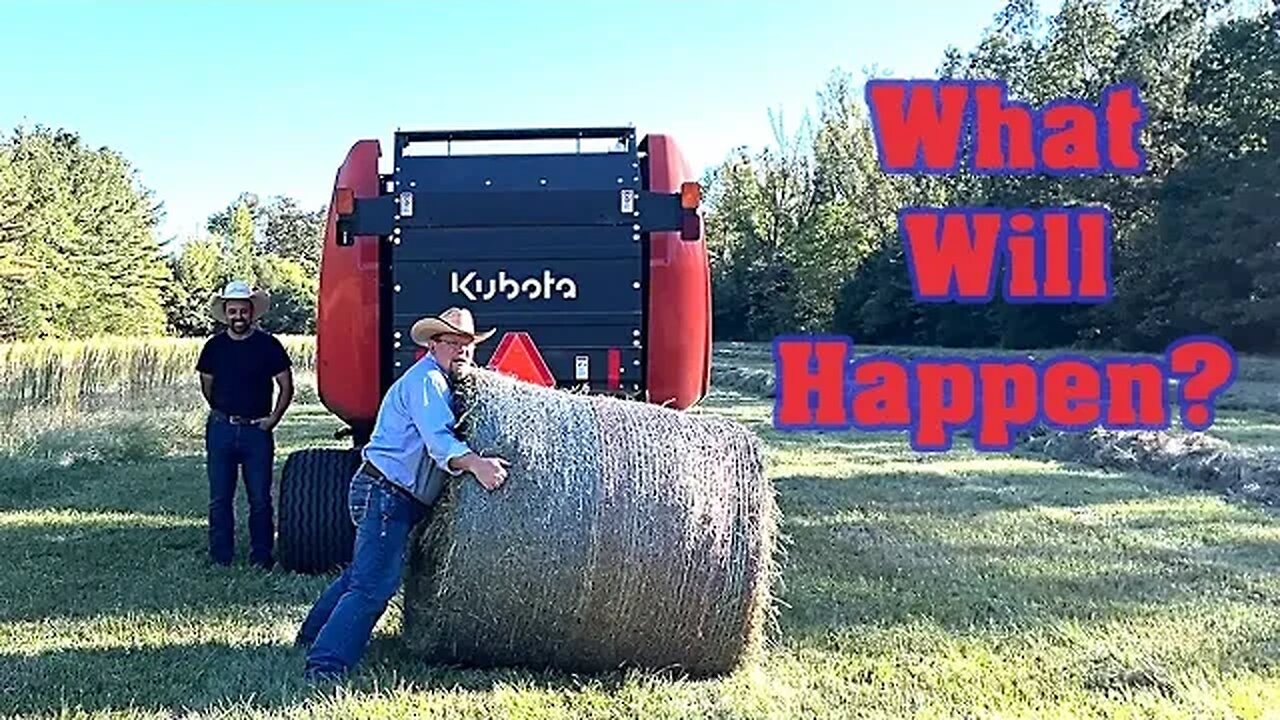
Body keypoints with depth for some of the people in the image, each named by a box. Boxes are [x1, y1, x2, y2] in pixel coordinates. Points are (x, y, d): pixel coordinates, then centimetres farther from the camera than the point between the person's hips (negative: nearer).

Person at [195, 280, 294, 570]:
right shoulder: (214, 346, 5)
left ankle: (262, 557, 9)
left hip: (257, 430, -2)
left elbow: (286, 387, 2)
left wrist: (273, 419, -4)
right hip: (220, 429, 2)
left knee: (260, 499, 0)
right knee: (219, 499, 6)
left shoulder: (268, 344, -2)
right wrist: (222, 414, 13)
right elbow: (207, 386, 18)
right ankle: (220, 557, 15)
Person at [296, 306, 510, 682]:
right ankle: (326, 663, -12)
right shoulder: (425, 380, -15)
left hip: (392, 496, 11)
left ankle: (313, 635, 38)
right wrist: (474, 463, -45)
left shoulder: (442, 384, 18)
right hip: (386, 493, -11)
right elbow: (438, 439, -30)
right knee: (373, 584, -14)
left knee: (363, 571, 23)